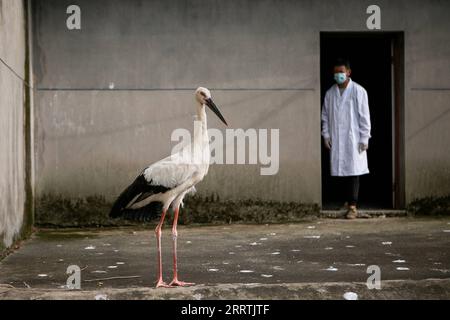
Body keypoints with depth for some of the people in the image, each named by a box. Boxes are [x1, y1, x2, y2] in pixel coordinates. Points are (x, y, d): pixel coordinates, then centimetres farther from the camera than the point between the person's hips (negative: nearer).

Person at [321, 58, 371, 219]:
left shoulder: (358, 91, -2)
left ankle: (352, 206, -7)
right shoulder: (330, 93, 10)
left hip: (353, 138, -4)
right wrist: (326, 135, 5)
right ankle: (349, 200, 15)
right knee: (340, 171, 3)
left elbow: (364, 116, -3)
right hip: (336, 140, 4)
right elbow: (325, 116, 15)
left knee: (353, 172, -7)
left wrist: (364, 138, -7)